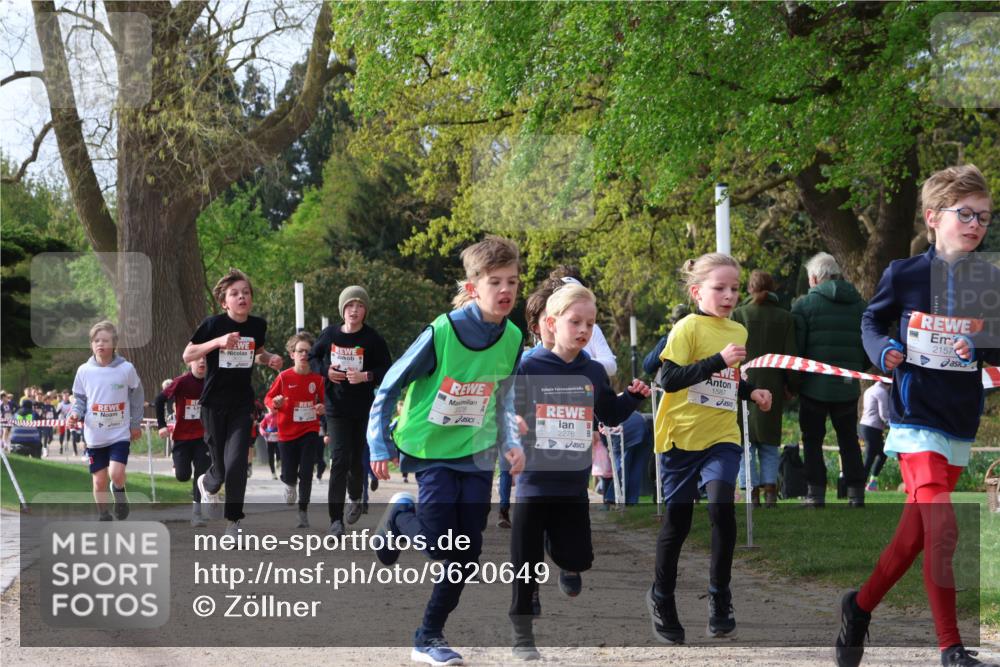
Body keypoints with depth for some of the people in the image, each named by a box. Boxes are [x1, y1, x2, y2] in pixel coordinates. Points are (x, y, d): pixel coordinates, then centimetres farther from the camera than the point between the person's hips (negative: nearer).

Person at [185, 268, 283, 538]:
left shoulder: (257, 325, 0)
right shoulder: (213, 324, -11)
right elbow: (187, 355, -8)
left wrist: (270, 359, -2)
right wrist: (218, 342, -22)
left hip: (242, 403, 2)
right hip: (214, 402, -2)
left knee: (236, 463, -14)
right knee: (222, 465, 6)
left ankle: (233, 522, 0)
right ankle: (208, 484, 44)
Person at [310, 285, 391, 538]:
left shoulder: (373, 339, -7)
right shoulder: (329, 334, -1)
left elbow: (388, 371, -5)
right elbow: (313, 358, 14)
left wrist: (366, 376, -22)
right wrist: (326, 371, -6)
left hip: (364, 409, 0)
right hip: (336, 408, 0)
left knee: (356, 459, 9)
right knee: (339, 460, -11)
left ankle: (356, 497, 42)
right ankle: (336, 519, -10)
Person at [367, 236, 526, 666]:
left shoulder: (512, 339, -4)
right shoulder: (442, 332, -19)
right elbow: (390, 386, -10)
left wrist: (511, 442, 1)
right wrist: (379, 446, -12)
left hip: (478, 455, 5)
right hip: (432, 451, -5)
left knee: (467, 552, 3)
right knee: (439, 546, -12)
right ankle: (401, 515, 22)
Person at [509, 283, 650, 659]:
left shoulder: (594, 373, 6)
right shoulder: (529, 367, -7)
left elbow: (611, 416, 18)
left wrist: (634, 397, 3)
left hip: (575, 483, 3)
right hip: (534, 480, -3)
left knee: (578, 558, 1)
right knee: (526, 562, 1)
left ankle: (567, 563, 38)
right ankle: (522, 631, 15)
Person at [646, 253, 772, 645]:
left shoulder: (738, 332, 10)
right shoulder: (688, 328, -10)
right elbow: (668, 378, -21)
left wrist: (752, 392, 8)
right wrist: (718, 360, -25)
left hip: (721, 437, 3)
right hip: (682, 436, -3)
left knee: (721, 505, -20)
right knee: (677, 520, 6)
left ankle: (720, 597, -8)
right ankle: (662, 598, 27)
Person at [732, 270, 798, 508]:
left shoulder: (738, 315, -2)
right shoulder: (784, 318, 3)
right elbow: (791, 355, 2)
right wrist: (792, 386, 12)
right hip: (773, 388, 2)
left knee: (746, 443, 3)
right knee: (769, 444, 11)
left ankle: (752, 496, -4)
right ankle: (770, 494, -1)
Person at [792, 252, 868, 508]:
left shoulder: (805, 304, -6)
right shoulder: (859, 305, 7)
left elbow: (795, 348, -9)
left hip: (814, 385, -4)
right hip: (848, 388, 4)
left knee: (812, 440, 4)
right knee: (849, 440, 13)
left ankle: (816, 494, -2)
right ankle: (856, 494, 8)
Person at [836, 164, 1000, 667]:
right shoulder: (904, 275, -3)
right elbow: (872, 322, 11)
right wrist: (883, 353, -9)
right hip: (915, 416, -4)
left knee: (915, 534, 11)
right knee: (943, 529, -16)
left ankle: (860, 606, 34)